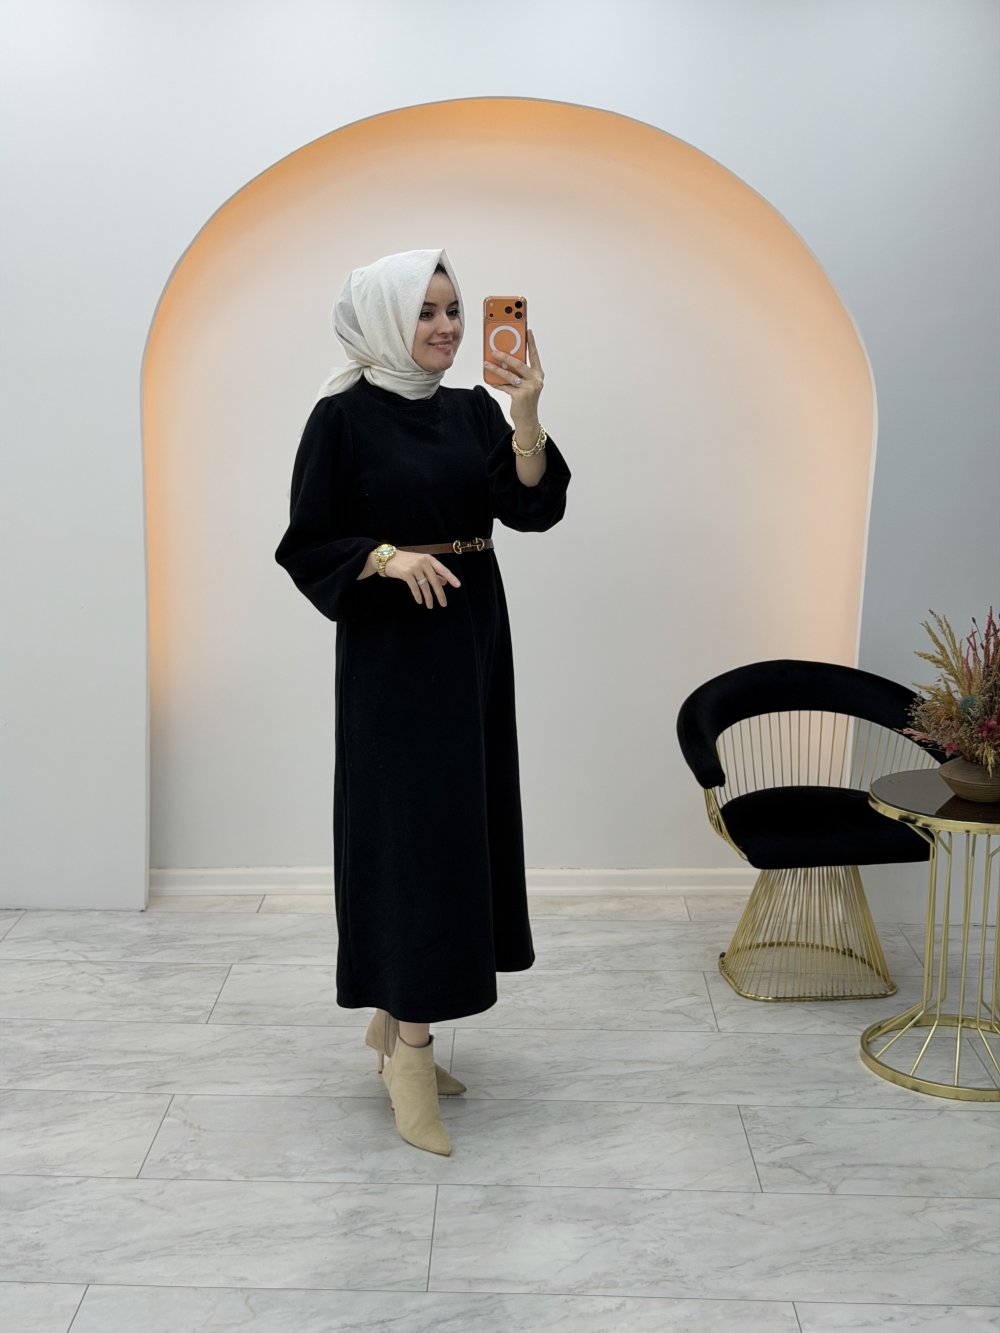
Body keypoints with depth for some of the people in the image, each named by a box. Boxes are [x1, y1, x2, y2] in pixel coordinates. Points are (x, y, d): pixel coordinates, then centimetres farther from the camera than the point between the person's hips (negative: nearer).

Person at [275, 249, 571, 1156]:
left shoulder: (472, 410, 9)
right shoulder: (343, 418, -7)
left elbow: (532, 508, -5)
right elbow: (306, 546, -8)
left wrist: (527, 416, -21)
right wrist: (389, 557, -24)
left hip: (475, 641, 7)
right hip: (392, 648, -6)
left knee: (462, 825, 10)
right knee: (413, 829, -8)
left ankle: (394, 1016, 25)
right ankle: (411, 1051, 0)